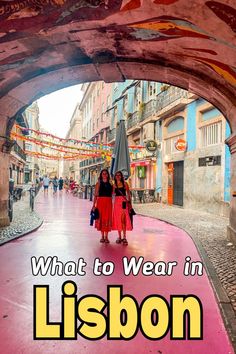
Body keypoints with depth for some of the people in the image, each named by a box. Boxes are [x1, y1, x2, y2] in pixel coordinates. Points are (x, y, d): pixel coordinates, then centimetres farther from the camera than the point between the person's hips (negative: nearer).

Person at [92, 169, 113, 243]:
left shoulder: (110, 184, 9)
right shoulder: (98, 183, 4)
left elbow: (111, 194, 9)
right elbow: (95, 195, 1)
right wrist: (94, 205, -5)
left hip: (108, 202, 1)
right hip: (100, 202, -1)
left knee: (107, 218, 1)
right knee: (101, 218, 2)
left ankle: (106, 237, 10)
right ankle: (102, 236, 14)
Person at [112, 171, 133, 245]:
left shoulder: (125, 184, 3)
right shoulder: (114, 185, 12)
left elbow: (128, 194, 2)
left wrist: (129, 203, -2)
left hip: (123, 202, -3)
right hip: (116, 202, 4)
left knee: (123, 219, -13)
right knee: (117, 220, 5)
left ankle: (124, 237, -11)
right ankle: (119, 237, 14)